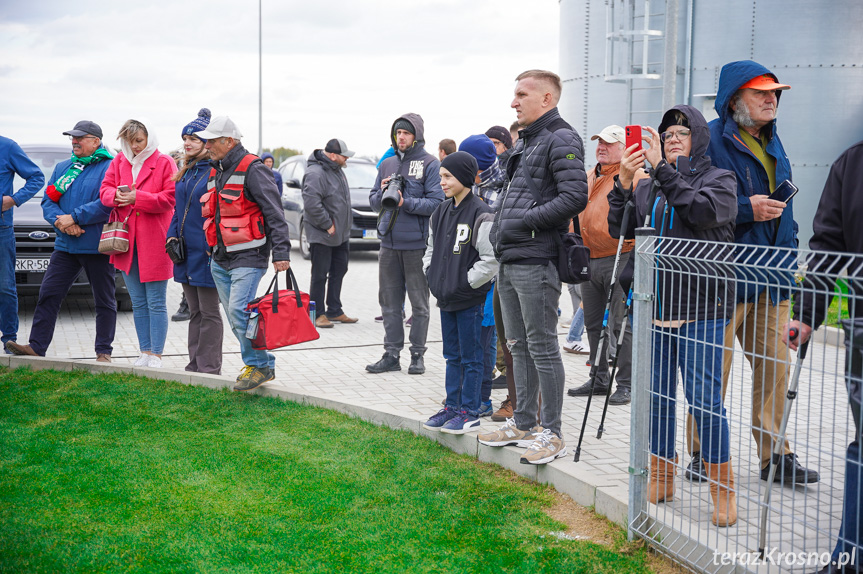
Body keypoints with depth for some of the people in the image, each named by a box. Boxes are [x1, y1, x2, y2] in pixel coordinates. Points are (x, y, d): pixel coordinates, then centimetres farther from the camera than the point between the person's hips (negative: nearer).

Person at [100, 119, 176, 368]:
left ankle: (156, 355, 4)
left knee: (156, 303, -2)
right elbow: (105, 189, 10)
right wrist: (117, 195, -12)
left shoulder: (164, 163, -4)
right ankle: (145, 352, 19)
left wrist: (137, 197, -18)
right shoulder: (119, 161, 11)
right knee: (138, 303, 11)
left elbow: (170, 198, -11)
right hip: (126, 240, 6)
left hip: (154, 240, -5)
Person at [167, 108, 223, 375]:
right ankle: (195, 365, 21)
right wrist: (172, 236, 7)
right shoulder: (186, 171, 15)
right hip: (185, 250, 8)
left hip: (206, 252, -8)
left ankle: (209, 368, 6)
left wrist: (215, 245, -19)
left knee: (209, 312, -1)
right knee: (195, 311, 14)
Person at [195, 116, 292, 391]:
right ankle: (264, 363, 21)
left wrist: (280, 252, -21)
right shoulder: (216, 171, 16)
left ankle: (257, 366, -1)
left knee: (239, 311, -16)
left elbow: (275, 213, -15)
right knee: (234, 316, 10)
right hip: (220, 259, 9)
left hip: (248, 257, -9)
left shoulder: (252, 169, -11)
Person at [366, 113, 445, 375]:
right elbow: (373, 201, 16)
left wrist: (405, 202, -21)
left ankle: (417, 355, 12)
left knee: (419, 302, 3)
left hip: (417, 245, -5)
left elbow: (436, 203, -12)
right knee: (390, 302, 8)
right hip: (389, 243, 5)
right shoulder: (387, 164, 14)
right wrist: (383, 193, -6)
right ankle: (391, 354, 15)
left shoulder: (430, 164, -3)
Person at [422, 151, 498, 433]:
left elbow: (491, 259, -17)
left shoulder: (480, 214, -14)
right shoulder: (441, 211, 10)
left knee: (471, 357, 2)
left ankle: (469, 411, 10)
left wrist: (466, 282, -16)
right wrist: (431, 273, 9)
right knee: (452, 355, 16)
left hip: (471, 299, -8)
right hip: (446, 298, 8)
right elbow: (432, 248, 23)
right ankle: (452, 407, 25)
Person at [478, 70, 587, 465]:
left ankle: (552, 433, 6)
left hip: (535, 262, -9)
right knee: (519, 346, 16)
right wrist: (499, 223, 12)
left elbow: (575, 197, -20)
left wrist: (524, 221, -17)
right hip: (508, 262, 9)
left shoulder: (561, 139, -10)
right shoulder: (523, 141, 20)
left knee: (542, 348, -3)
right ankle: (522, 422, 27)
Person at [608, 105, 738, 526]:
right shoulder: (648, 186, 17)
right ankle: (660, 477, 24)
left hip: (700, 308, -4)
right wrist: (623, 185, -7)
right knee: (656, 394, 10)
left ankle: (723, 489, 5)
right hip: (652, 305, 5)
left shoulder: (718, 179, 6)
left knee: (704, 397, -7)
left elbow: (703, 211, -15)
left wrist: (664, 169, -16)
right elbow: (620, 230, 6)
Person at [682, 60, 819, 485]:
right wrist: (746, 209, -19)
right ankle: (702, 454, 14)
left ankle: (774, 454, 20)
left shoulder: (772, 143, 18)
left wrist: (791, 254, 19)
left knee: (774, 368, 9)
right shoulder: (712, 140, -8)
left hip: (772, 279, 8)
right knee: (713, 370, 0)